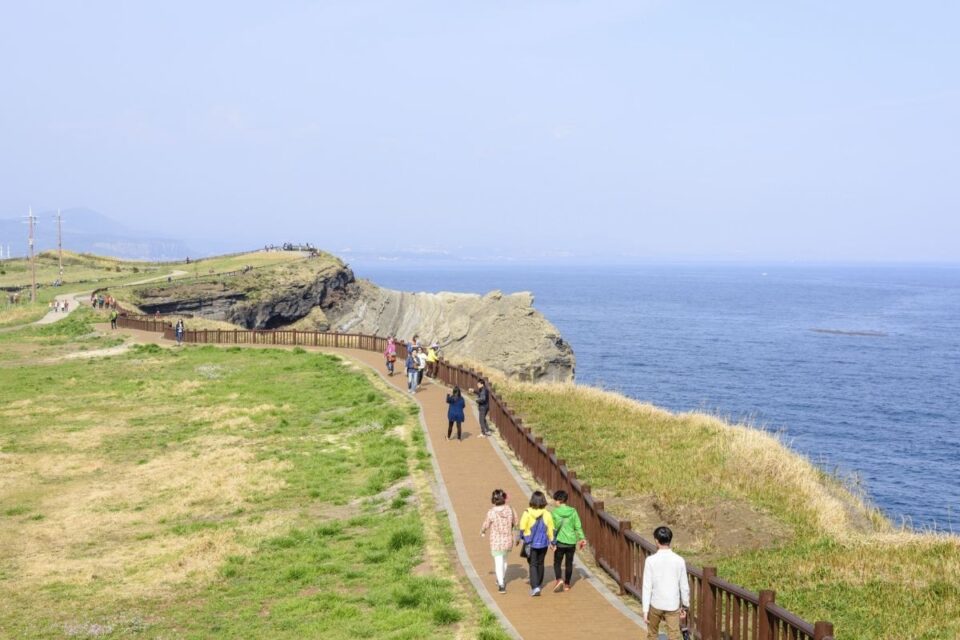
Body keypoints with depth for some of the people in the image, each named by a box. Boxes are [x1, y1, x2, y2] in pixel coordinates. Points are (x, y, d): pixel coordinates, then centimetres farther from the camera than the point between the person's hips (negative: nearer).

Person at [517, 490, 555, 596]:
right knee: (540, 563, 21)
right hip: (543, 543, 2)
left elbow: (522, 528, -9)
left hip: (531, 543, -2)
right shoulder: (547, 514, -9)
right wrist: (552, 542, 9)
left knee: (533, 565, 4)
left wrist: (520, 538, 9)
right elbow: (551, 529, -3)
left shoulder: (527, 513, -14)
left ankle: (535, 587, -9)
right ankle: (539, 584, 36)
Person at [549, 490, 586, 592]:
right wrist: (582, 538, 5)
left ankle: (559, 580, -15)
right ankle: (566, 584, 20)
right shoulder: (573, 511, 0)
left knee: (557, 563, 8)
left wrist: (553, 541, -1)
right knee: (569, 563, 14)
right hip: (571, 542, 3)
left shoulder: (555, 512, -8)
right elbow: (578, 526, -1)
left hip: (560, 542, -3)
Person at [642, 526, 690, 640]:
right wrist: (685, 606, 14)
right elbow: (684, 586, 0)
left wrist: (645, 609, -6)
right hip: (673, 605, 1)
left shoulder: (651, 560, -11)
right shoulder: (679, 560, -6)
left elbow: (647, 586, -11)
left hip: (655, 605, 0)